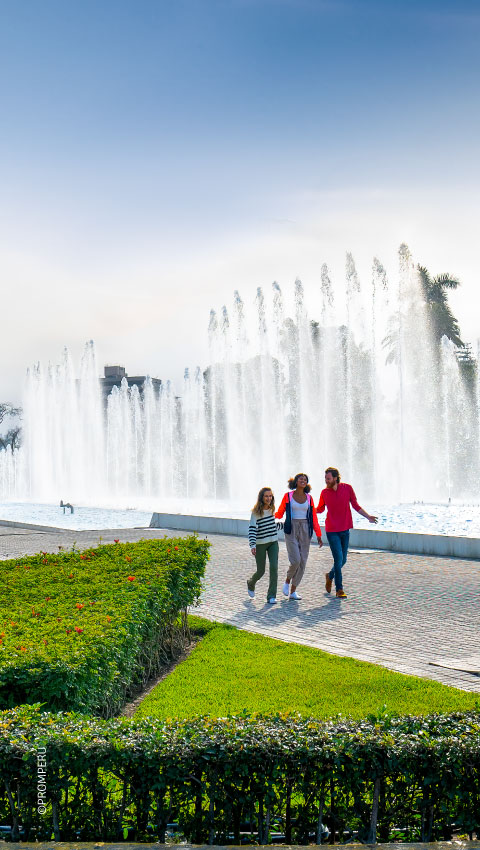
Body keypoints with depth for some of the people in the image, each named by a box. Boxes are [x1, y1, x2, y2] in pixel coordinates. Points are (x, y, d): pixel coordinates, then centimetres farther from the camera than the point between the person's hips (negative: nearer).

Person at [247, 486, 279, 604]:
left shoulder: (272, 509, 5)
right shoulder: (256, 512, -11)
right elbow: (252, 529, -16)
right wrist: (252, 545, -25)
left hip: (273, 542, 4)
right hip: (260, 544, -4)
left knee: (274, 567, -11)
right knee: (261, 571, 4)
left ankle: (271, 596, -5)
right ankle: (250, 584, 39)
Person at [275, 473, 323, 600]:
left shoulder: (309, 498, 8)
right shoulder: (288, 496, 1)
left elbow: (314, 518, 8)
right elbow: (279, 514, 9)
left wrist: (318, 535, 4)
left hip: (305, 531, 3)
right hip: (291, 530, -3)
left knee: (302, 562, 1)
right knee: (295, 560, -15)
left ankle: (293, 591, 10)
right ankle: (287, 581, 15)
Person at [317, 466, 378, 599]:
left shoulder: (347, 488, -3)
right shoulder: (324, 493, -2)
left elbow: (355, 505, 6)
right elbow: (320, 509, 11)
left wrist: (368, 516, -2)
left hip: (345, 530, 2)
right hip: (332, 531, -2)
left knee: (343, 560, 10)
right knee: (338, 559, -9)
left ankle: (330, 576, 39)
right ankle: (339, 589, 1)